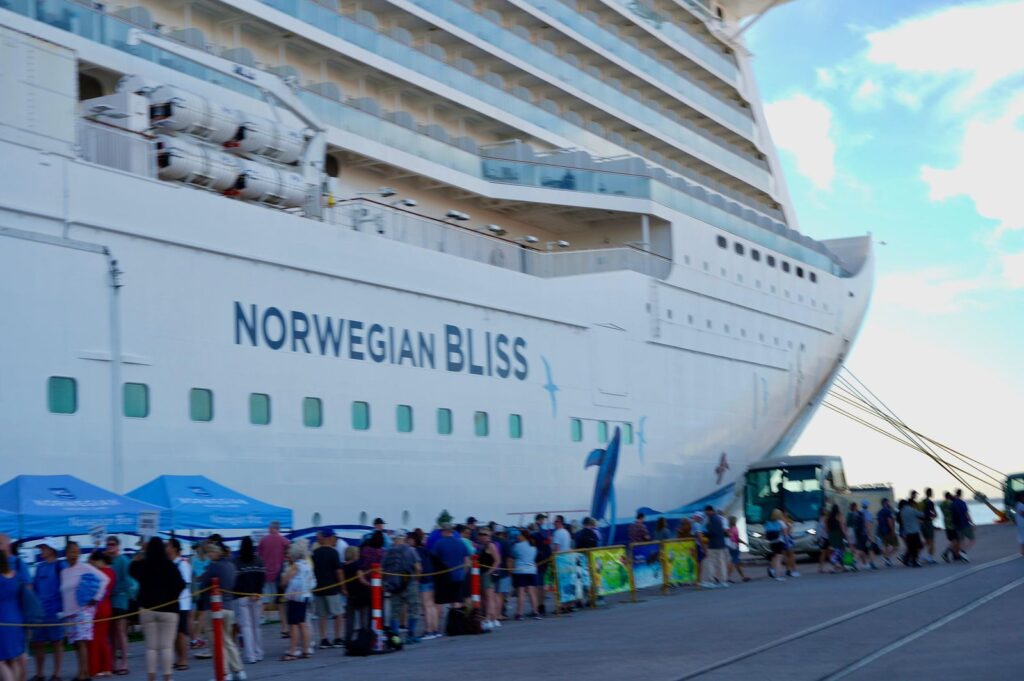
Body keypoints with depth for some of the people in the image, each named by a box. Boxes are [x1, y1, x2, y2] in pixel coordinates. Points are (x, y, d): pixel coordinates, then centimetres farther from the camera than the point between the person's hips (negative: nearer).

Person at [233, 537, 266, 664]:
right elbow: (263, 578, -4)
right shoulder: (258, 561, 0)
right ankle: (258, 653, 16)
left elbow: (235, 580, -12)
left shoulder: (236, 562, -8)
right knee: (256, 625, 13)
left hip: (241, 597, -3)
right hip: (257, 597, 3)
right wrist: (257, 593, -3)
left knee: (246, 626, -1)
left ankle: (250, 656, -6)